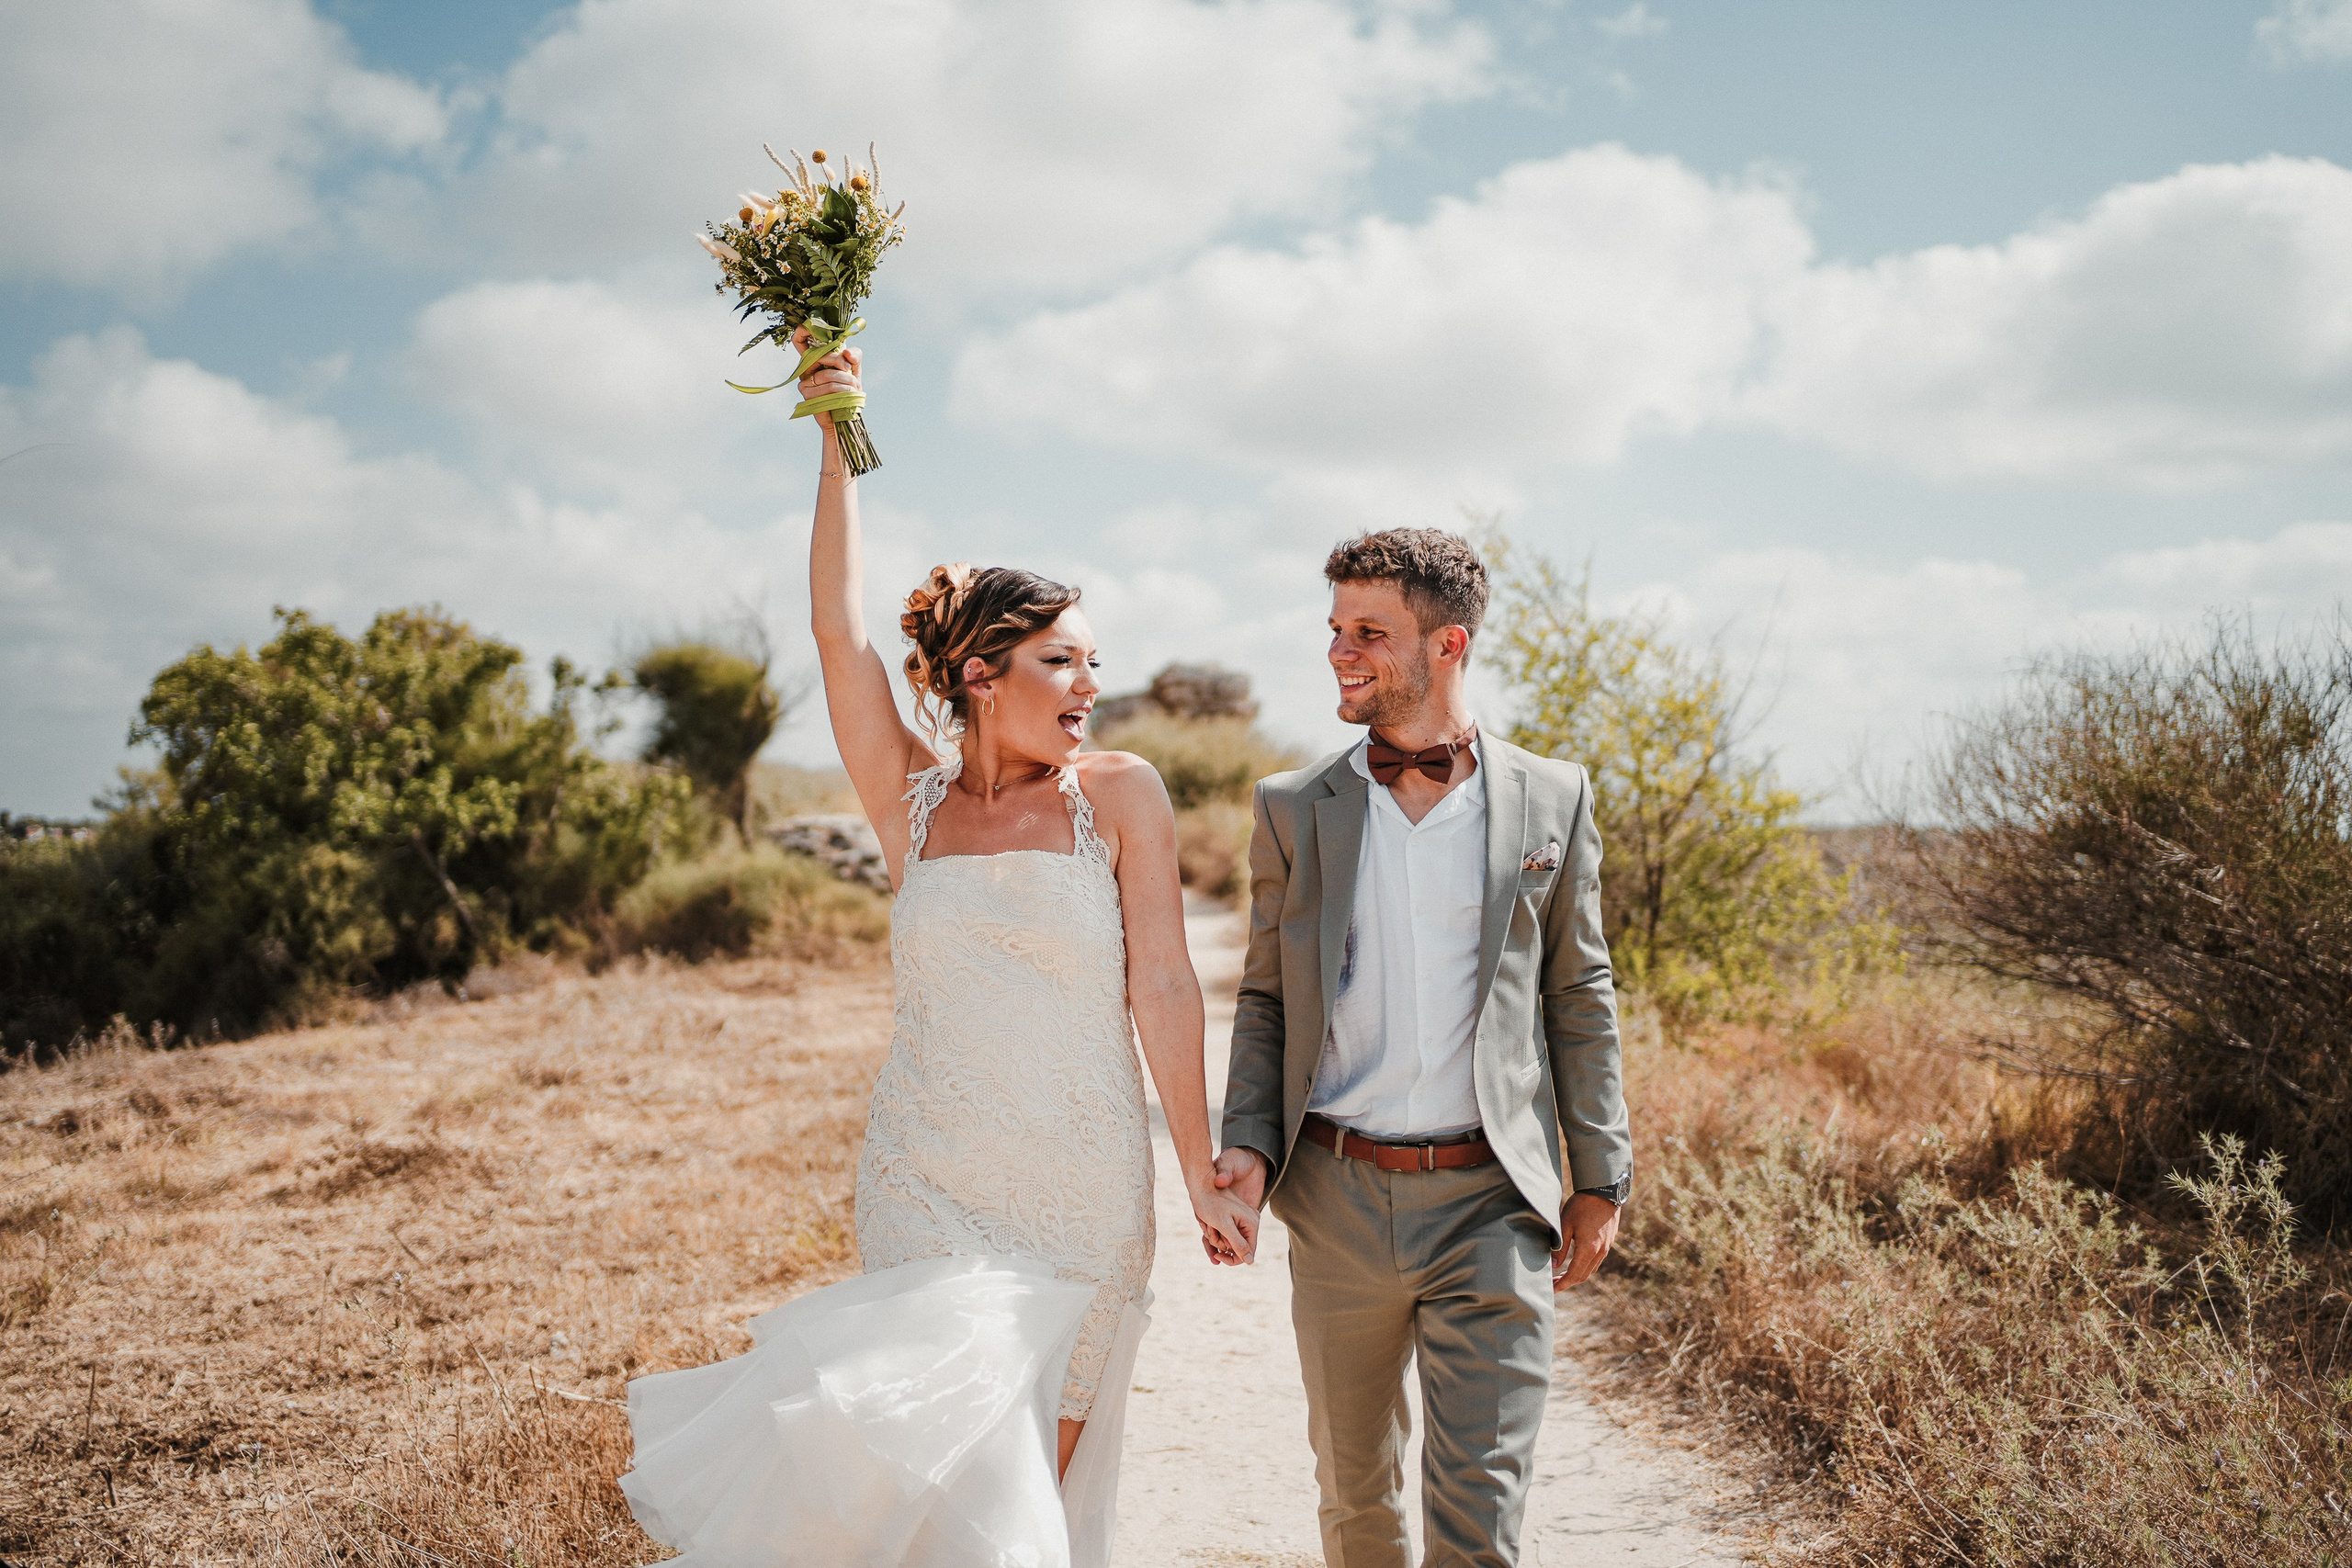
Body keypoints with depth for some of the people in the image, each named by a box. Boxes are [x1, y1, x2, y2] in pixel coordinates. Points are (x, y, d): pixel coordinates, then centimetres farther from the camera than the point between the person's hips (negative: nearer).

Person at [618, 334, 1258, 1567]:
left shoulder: (1120, 795, -4)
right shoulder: (911, 799, 0)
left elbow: (1162, 988, -6)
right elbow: (839, 630, -7)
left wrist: (1202, 1177, -6)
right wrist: (835, 442, -9)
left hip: (1083, 1185, 0)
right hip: (930, 1179, 0)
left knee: (1053, 1463, 11)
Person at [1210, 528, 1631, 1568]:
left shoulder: (1551, 800, 3)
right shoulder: (1294, 809, 5)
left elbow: (1580, 997, 7)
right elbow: (1265, 997, 10)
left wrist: (1599, 1177, 5)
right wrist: (1250, 1146, -4)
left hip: (1492, 1203, -2)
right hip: (1338, 1199, 2)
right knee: (1354, 1483, 15)